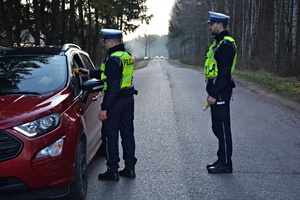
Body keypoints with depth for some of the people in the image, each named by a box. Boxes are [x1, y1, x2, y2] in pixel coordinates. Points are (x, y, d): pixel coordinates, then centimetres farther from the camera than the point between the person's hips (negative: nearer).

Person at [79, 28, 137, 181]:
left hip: (115, 101, -9)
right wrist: (89, 73, 23)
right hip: (128, 99, 9)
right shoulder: (127, 56, 11)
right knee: (127, 134, 13)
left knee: (110, 135, 1)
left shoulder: (113, 59, -19)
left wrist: (104, 108, -21)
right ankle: (130, 168, 20)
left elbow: (112, 86, -23)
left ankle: (113, 171, 6)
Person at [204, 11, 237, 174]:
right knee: (218, 127, 14)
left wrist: (214, 94, -22)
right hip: (216, 91, 11)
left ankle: (225, 163, 2)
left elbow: (224, 73, -22)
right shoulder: (218, 43, 18)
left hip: (221, 93, -11)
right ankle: (222, 160, 23)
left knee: (222, 127, -5)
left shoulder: (226, 44, -15)